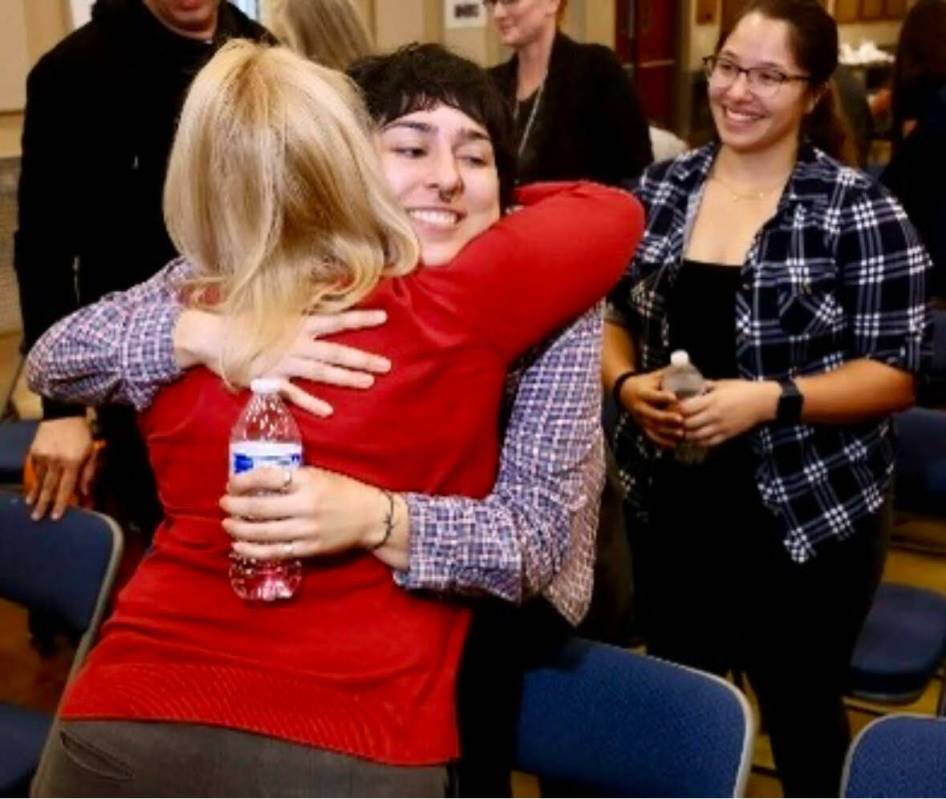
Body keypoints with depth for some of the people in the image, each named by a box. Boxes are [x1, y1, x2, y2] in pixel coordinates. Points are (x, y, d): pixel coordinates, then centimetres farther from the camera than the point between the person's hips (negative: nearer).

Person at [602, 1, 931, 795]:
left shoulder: (860, 209, -10)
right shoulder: (658, 190, 3)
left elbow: (895, 372, -11)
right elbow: (612, 317, 10)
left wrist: (771, 399, -24)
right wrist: (627, 383, -11)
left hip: (808, 514, -3)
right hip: (670, 505, 4)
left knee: (799, 708, 14)